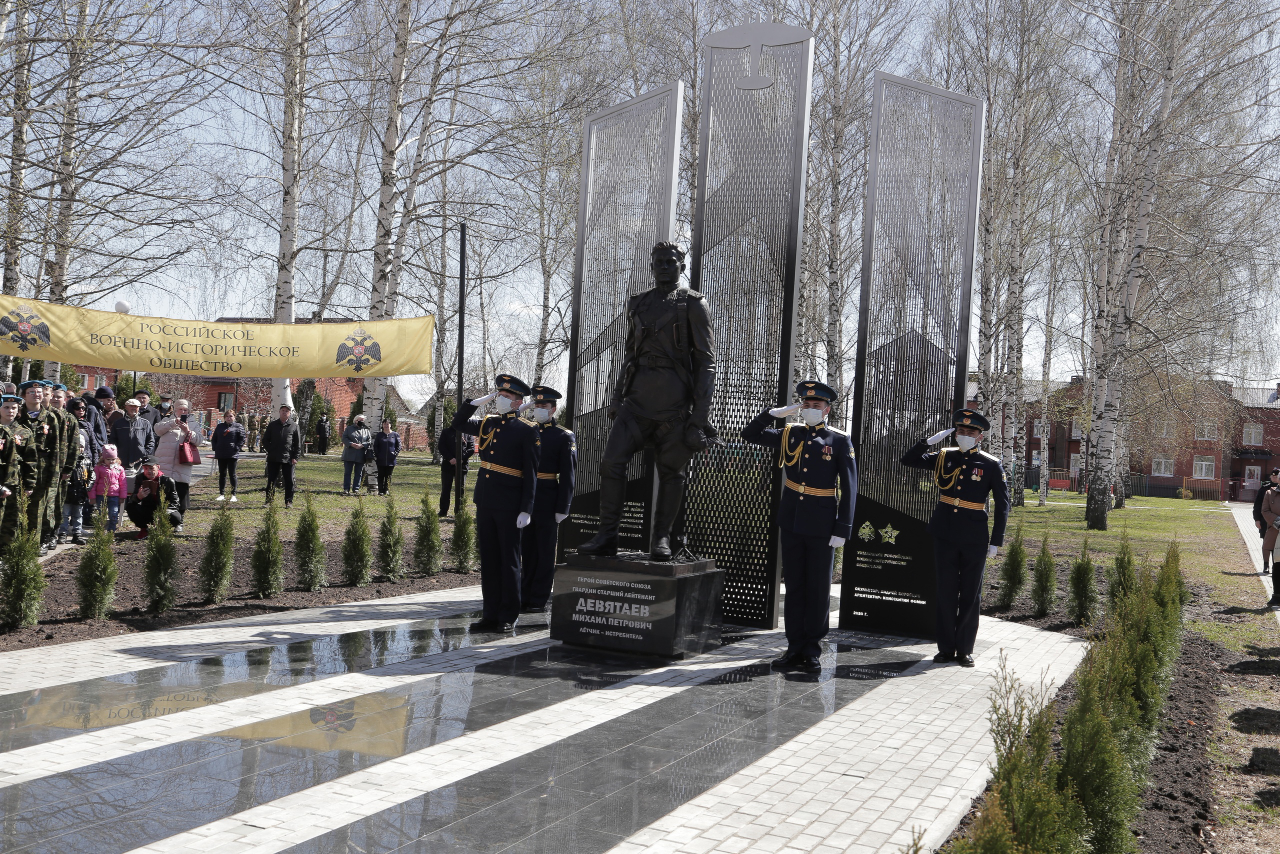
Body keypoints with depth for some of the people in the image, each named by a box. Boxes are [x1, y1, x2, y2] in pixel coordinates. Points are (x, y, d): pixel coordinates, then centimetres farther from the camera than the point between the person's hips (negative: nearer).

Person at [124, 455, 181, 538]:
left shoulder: (167, 480, -12)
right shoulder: (140, 478, -5)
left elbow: (174, 502, -8)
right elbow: (132, 499, -11)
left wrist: (166, 511, -28)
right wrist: (138, 496, -37)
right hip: (146, 512, 2)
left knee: (176, 518, -33)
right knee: (130, 506, -24)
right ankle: (143, 529, 0)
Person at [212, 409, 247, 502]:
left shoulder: (238, 426, 1)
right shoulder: (220, 426, 13)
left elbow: (242, 438, -4)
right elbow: (214, 439, 18)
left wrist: (237, 448, -11)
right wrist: (215, 448, 5)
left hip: (232, 455, -4)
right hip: (221, 455, 4)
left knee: (232, 475, 0)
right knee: (222, 475, 9)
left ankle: (233, 495, 5)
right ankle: (222, 494, 15)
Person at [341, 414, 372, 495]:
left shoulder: (366, 430, 12)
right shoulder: (349, 428, 8)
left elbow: (370, 441, 5)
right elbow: (344, 438, 0)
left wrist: (362, 445, -13)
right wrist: (351, 444, -17)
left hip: (360, 456, 2)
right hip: (349, 455, -2)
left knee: (358, 473, 5)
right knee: (347, 472, 0)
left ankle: (356, 489, 11)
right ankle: (346, 489, 2)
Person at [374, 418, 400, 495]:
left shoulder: (395, 435, 4)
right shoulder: (379, 435, 7)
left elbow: (398, 446, 6)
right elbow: (375, 446, 8)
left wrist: (395, 453, -8)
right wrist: (376, 456, -3)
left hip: (391, 460, -1)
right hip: (381, 460, 1)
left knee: (388, 476, 4)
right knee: (381, 476, 3)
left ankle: (386, 490, 9)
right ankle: (380, 491, 6)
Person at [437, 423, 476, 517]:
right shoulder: (446, 432, 9)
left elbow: (472, 449, 0)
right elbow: (440, 446, 1)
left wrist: (462, 459, -14)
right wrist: (450, 458, -12)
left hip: (462, 465, 0)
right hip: (448, 464, 0)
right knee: (446, 489, 4)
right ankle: (443, 511, 11)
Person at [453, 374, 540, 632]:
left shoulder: (527, 431, -6)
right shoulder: (488, 424, 11)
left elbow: (531, 474, -9)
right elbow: (458, 423, 22)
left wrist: (526, 510, -14)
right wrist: (478, 401, 9)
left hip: (509, 504, -6)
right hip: (485, 501, 6)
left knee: (509, 560, 2)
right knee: (488, 559, 9)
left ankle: (509, 616, 10)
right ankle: (491, 614, 16)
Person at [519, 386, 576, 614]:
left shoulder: (564, 437, -2)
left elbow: (568, 475, -6)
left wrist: (562, 508, -10)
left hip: (548, 499, -4)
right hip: (526, 497, 5)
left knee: (545, 549, 2)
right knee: (527, 548, 9)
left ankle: (539, 600, 7)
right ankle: (525, 596, 18)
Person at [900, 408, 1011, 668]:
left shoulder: (991, 465, -3)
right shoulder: (944, 457, 5)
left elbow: (1002, 505, 0)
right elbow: (908, 460, 7)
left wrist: (996, 541, -4)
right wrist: (930, 440, -6)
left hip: (974, 538, -2)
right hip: (945, 535, 2)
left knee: (970, 594, 5)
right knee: (946, 591, 6)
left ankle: (965, 649, 14)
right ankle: (946, 648, 14)